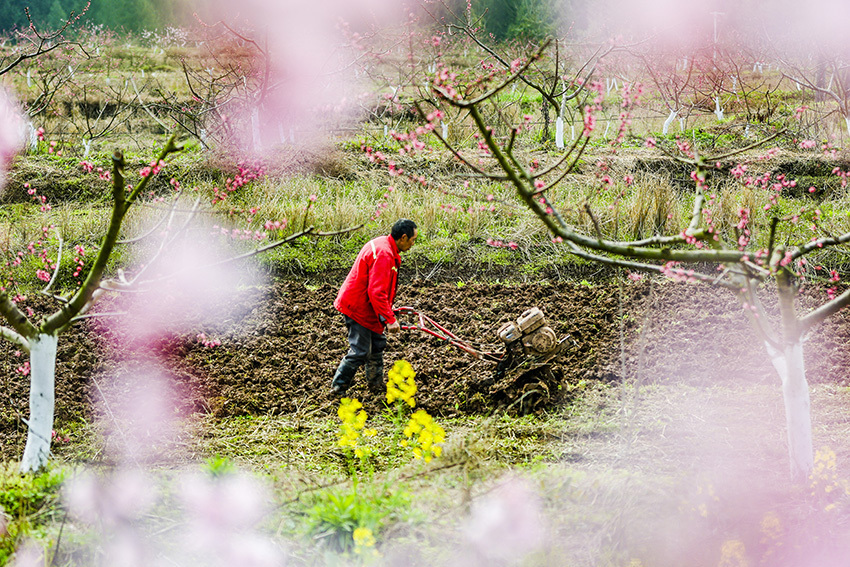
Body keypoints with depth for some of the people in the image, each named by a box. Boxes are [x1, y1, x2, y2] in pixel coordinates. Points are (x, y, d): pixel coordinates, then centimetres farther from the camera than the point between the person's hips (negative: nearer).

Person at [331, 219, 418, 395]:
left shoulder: (382, 245, 7)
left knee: (378, 343, 18)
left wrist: (387, 311, 27)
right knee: (360, 351, -5)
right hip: (357, 307, -11)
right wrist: (390, 319, -28)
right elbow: (376, 292, -30)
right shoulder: (383, 254, -27)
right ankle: (338, 388, 6)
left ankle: (376, 384, 31)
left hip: (364, 305, 11)